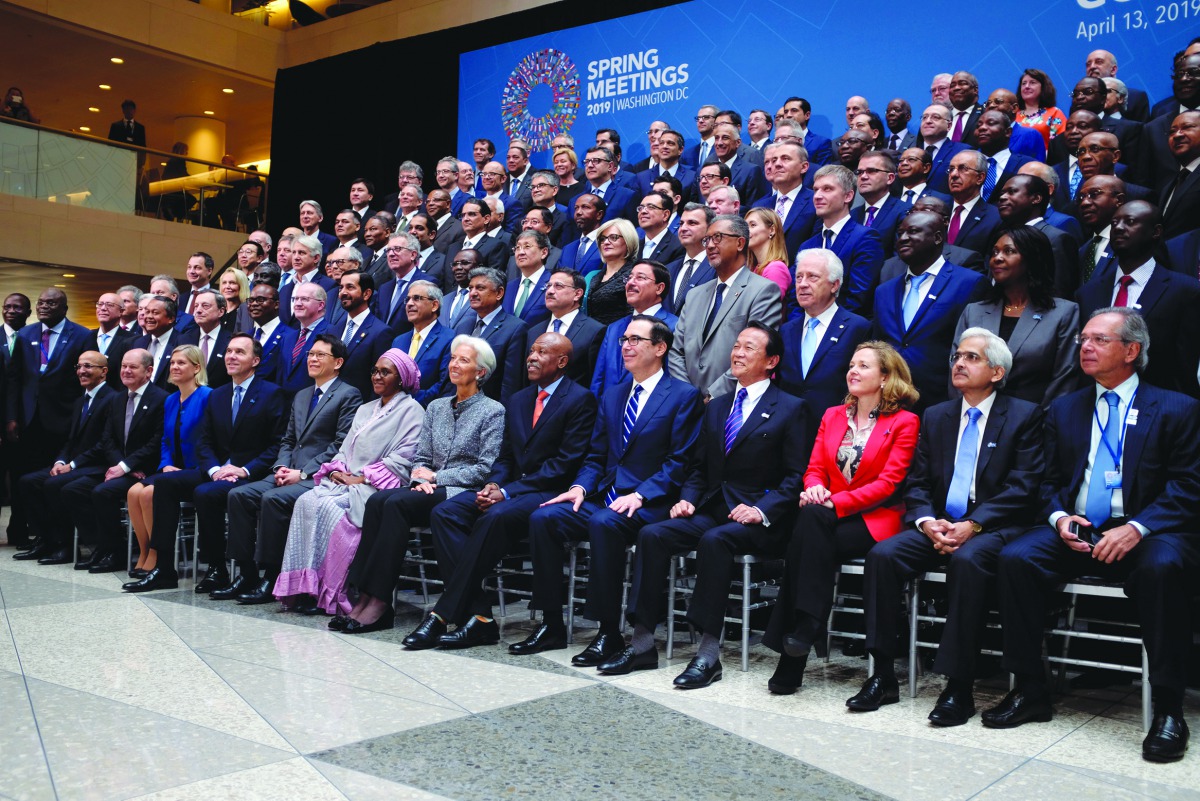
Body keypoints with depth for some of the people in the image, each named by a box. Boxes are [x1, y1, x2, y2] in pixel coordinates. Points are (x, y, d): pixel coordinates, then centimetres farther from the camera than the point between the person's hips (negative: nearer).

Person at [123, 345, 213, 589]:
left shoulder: (207, 396, -10)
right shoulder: (170, 401, 16)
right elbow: (166, 441, 19)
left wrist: (183, 471, -16)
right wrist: (167, 465, 0)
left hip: (195, 471, -8)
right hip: (173, 469, 8)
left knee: (150, 493, -25)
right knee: (134, 491, -15)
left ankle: (159, 563, -16)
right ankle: (144, 556, -5)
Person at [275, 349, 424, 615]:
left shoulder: (411, 410, 1)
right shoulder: (365, 410, 26)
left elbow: (402, 459, -9)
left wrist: (361, 478, -13)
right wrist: (338, 470, 1)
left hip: (377, 487, -7)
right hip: (345, 482, 7)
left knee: (328, 506, -30)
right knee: (306, 501, -23)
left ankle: (329, 594, -24)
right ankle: (303, 586, -26)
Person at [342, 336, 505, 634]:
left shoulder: (493, 411, -1)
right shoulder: (435, 407, 18)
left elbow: (487, 468, -8)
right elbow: (420, 458, 16)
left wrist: (436, 476, -10)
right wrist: (422, 478, -7)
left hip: (465, 494, -6)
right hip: (432, 491, 6)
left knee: (397, 503, -29)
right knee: (377, 501, -24)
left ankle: (378, 603, -29)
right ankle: (365, 596, -28)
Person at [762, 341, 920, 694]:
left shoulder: (904, 422, 2)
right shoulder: (832, 416, 19)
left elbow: (888, 482, -8)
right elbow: (815, 467, 12)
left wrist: (833, 502, -18)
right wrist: (814, 488, -13)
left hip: (874, 520, -4)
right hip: (826, 517, 4)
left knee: (812, 519, -32)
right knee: (810, 515, -32)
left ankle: (802, 627, -27)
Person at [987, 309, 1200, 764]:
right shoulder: (1064, 410, 16)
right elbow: (1050, 483, 15)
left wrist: (1137, 528, -20)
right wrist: (1059, 518, -8)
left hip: (1146, 534, -3)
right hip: (1075, 533, 4)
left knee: (1163, 566, -37)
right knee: (1015, 558, -24)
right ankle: (1029, 692, -11)